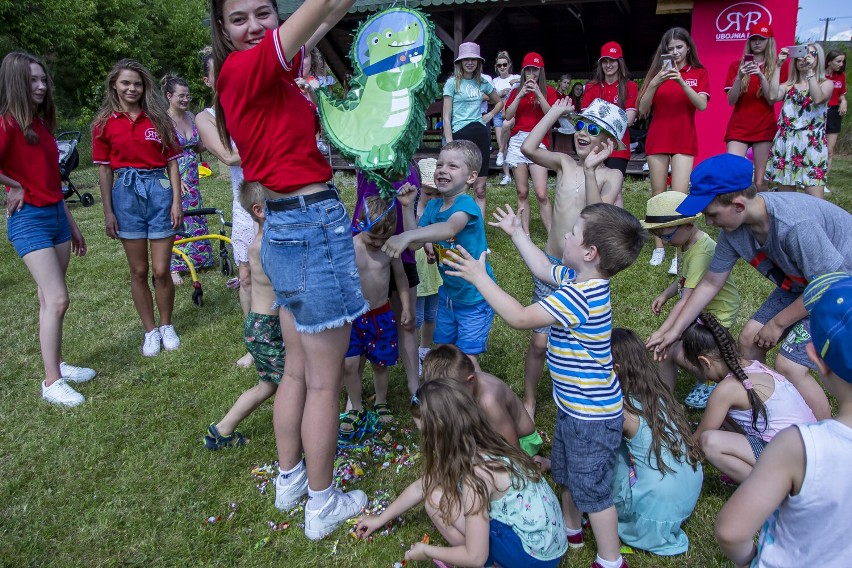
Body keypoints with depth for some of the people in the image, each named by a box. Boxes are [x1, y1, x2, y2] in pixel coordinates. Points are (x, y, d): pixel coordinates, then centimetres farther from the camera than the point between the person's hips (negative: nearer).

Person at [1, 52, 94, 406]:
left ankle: (57, 364, 24)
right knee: (57, 299, -11)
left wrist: (73, 226, 18)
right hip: (29, 219, -7)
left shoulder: (41, 123, 12)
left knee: (50, 299, 13)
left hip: (56, 215, 7)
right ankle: (51, 383, -2)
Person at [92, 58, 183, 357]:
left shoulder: (159, 119, 3)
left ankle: (167, 326, 22)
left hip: (159, 190, 0)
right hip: (125, 194, 1)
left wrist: (176, 201, -4)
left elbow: (172, 162, 4)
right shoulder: (105, 123, 3)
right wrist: (108, 211, 1)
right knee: (139, 272, 7)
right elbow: (104, 169, 5)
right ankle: (150, 331, 21)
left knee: (161, 271, 0)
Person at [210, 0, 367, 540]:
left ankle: (289, 480, 36)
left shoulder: (270, 69, 12)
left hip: (285, 228, 10)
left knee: (298, 370, 20)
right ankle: (323, 505, 21)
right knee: (324, 382, 3)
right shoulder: (247, 67, -14)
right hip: (313, 225, -10)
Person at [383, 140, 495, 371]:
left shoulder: (466, 205, -24)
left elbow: (450, 228, -46)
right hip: (448, 292, 7)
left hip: (474, 298, -7)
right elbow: (415, 244, -6)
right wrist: (408, 207, -15)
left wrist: (406, 236, -58)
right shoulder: (433, 206, -2)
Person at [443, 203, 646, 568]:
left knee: (592, 489, 9)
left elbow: (520, 318, -30)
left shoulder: (579, 295, -32)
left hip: (592, 416, -10)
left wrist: (480, 278, -25)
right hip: (574, 407, 10)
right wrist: (516, 232, 21)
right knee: (565, 473, 28)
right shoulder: (580, 279, -2)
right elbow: (543, 268, 16)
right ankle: (570, 529, 51)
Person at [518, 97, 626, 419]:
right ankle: (528, 402, 25)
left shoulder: (611, 176, -6)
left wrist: (590, 170, -24)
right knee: (539, 341, 5)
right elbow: (528, 148, -17)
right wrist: (555, 112, -8)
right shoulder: (564, 163, 1)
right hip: (551, 266, 2)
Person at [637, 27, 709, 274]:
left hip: (684, 140, -2)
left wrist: (682, 81, -21)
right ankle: (659, 248, 12)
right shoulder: (657, 72, 8)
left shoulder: (699, 73, 6)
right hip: (657, 139, 2)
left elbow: (702, 105, -10)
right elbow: (642, 110, 0)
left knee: (679, 196, -11)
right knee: (658, 194, 4)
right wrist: (654, 84, -14)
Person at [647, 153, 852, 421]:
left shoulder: (795, 225, -37)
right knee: (749, 339, 4)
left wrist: (779, 322, -14)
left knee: (789, 366, -16)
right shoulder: (733, 229, -13)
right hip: (801, 283, 8)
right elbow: (710, 283, -2)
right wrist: (674, 330, -1)